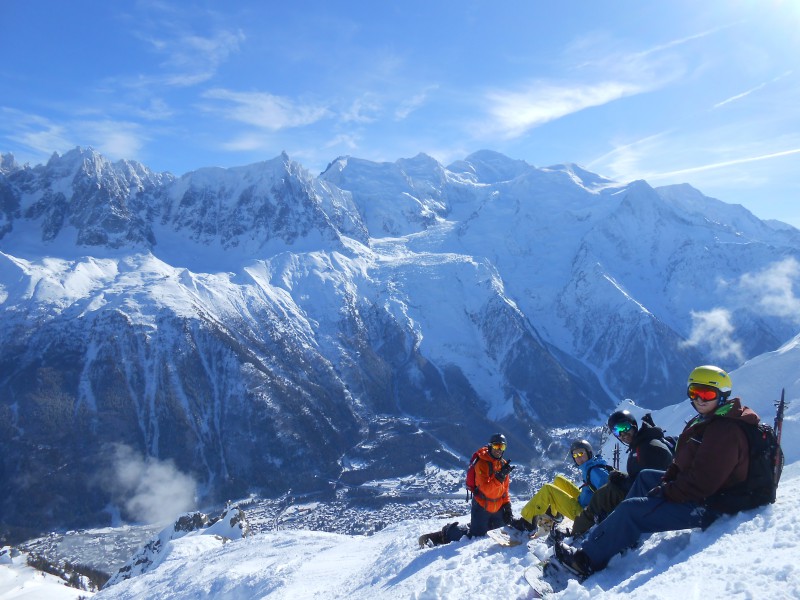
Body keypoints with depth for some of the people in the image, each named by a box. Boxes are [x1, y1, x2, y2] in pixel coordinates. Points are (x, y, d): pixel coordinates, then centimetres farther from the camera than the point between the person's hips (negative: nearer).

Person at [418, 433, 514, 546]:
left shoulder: (503, 464, 4)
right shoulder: (482, 463, -19)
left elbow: (504, 489, 11)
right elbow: (486, 489, -28)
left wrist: (507, 507, 5)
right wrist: (500, 476, -36)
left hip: (497, 508, 7)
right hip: (481, 507, -7)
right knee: (476, 536, -8)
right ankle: (445, 534, 11)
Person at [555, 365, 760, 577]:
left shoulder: (726, 431, -25)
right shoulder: (705, 421, 9)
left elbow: (703, 481, -29)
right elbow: (683, 461, 15)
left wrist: (666, 492, -19)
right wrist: (666, 481, 0)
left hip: (707, 506, -11)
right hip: (696, 489, 11)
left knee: (631, 509, -15)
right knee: (645, 477, 23)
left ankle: (587, 559, -4)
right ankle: (626, 537, 20)